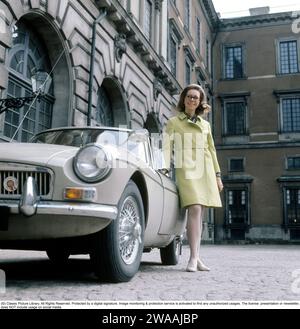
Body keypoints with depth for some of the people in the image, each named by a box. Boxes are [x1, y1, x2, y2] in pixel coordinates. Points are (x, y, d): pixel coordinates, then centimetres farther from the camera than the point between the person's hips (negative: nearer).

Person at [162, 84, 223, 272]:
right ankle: (193, 258, -17)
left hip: (205, 171, 4)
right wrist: (166, 166, -16)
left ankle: (196, 258, 8)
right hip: (186, 169, -4)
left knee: (199, 214, 3)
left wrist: (218, 175, 15)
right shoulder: (173, 122, 10)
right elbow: (167, 145, -1)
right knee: (195, 210, -19)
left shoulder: (205, 124, 20)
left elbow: (212, 150, 20)